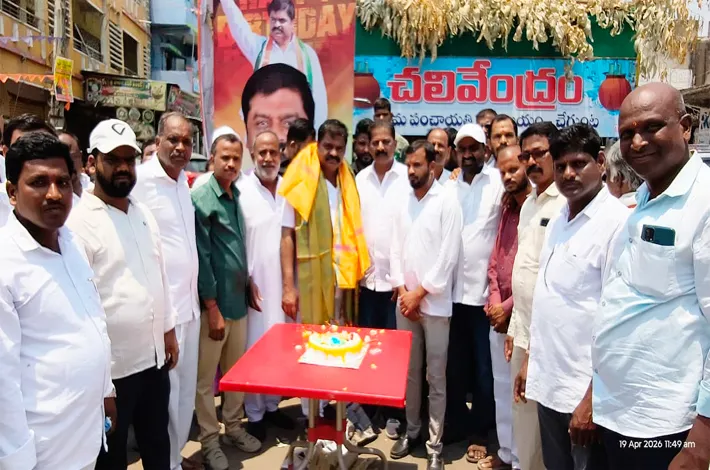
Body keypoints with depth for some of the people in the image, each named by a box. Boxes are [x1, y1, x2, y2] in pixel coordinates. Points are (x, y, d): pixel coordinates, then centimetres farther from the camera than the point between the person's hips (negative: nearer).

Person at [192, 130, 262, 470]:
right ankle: (209, 439, 25)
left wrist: (249, 286, 13)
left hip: (239, 300, 7)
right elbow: (201, 258, -15)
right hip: (214, 304, -6)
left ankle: (233, 427, 35)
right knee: (206, 376, 9)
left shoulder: (237, 196, 7)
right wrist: (213, 309, -15)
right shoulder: (200, 199, -13)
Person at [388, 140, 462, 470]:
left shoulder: (447, 202, -8)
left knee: (436, 377, 5)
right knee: (409, 372, 15)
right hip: (405, 301, 5)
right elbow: (396, 249, 8)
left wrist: (419, 293, -11)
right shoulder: (404, 202, 9)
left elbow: (448, 256, -13)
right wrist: (402, 290, -3)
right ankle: (411, 431, 31)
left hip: (435, 303, -5)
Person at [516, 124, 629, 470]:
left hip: (586, 389, -7)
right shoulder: (557, 223, 8)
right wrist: (531, 362, 14)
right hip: (548, 382, 7)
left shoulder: (619, 223, -14)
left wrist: (593, 399, -18)